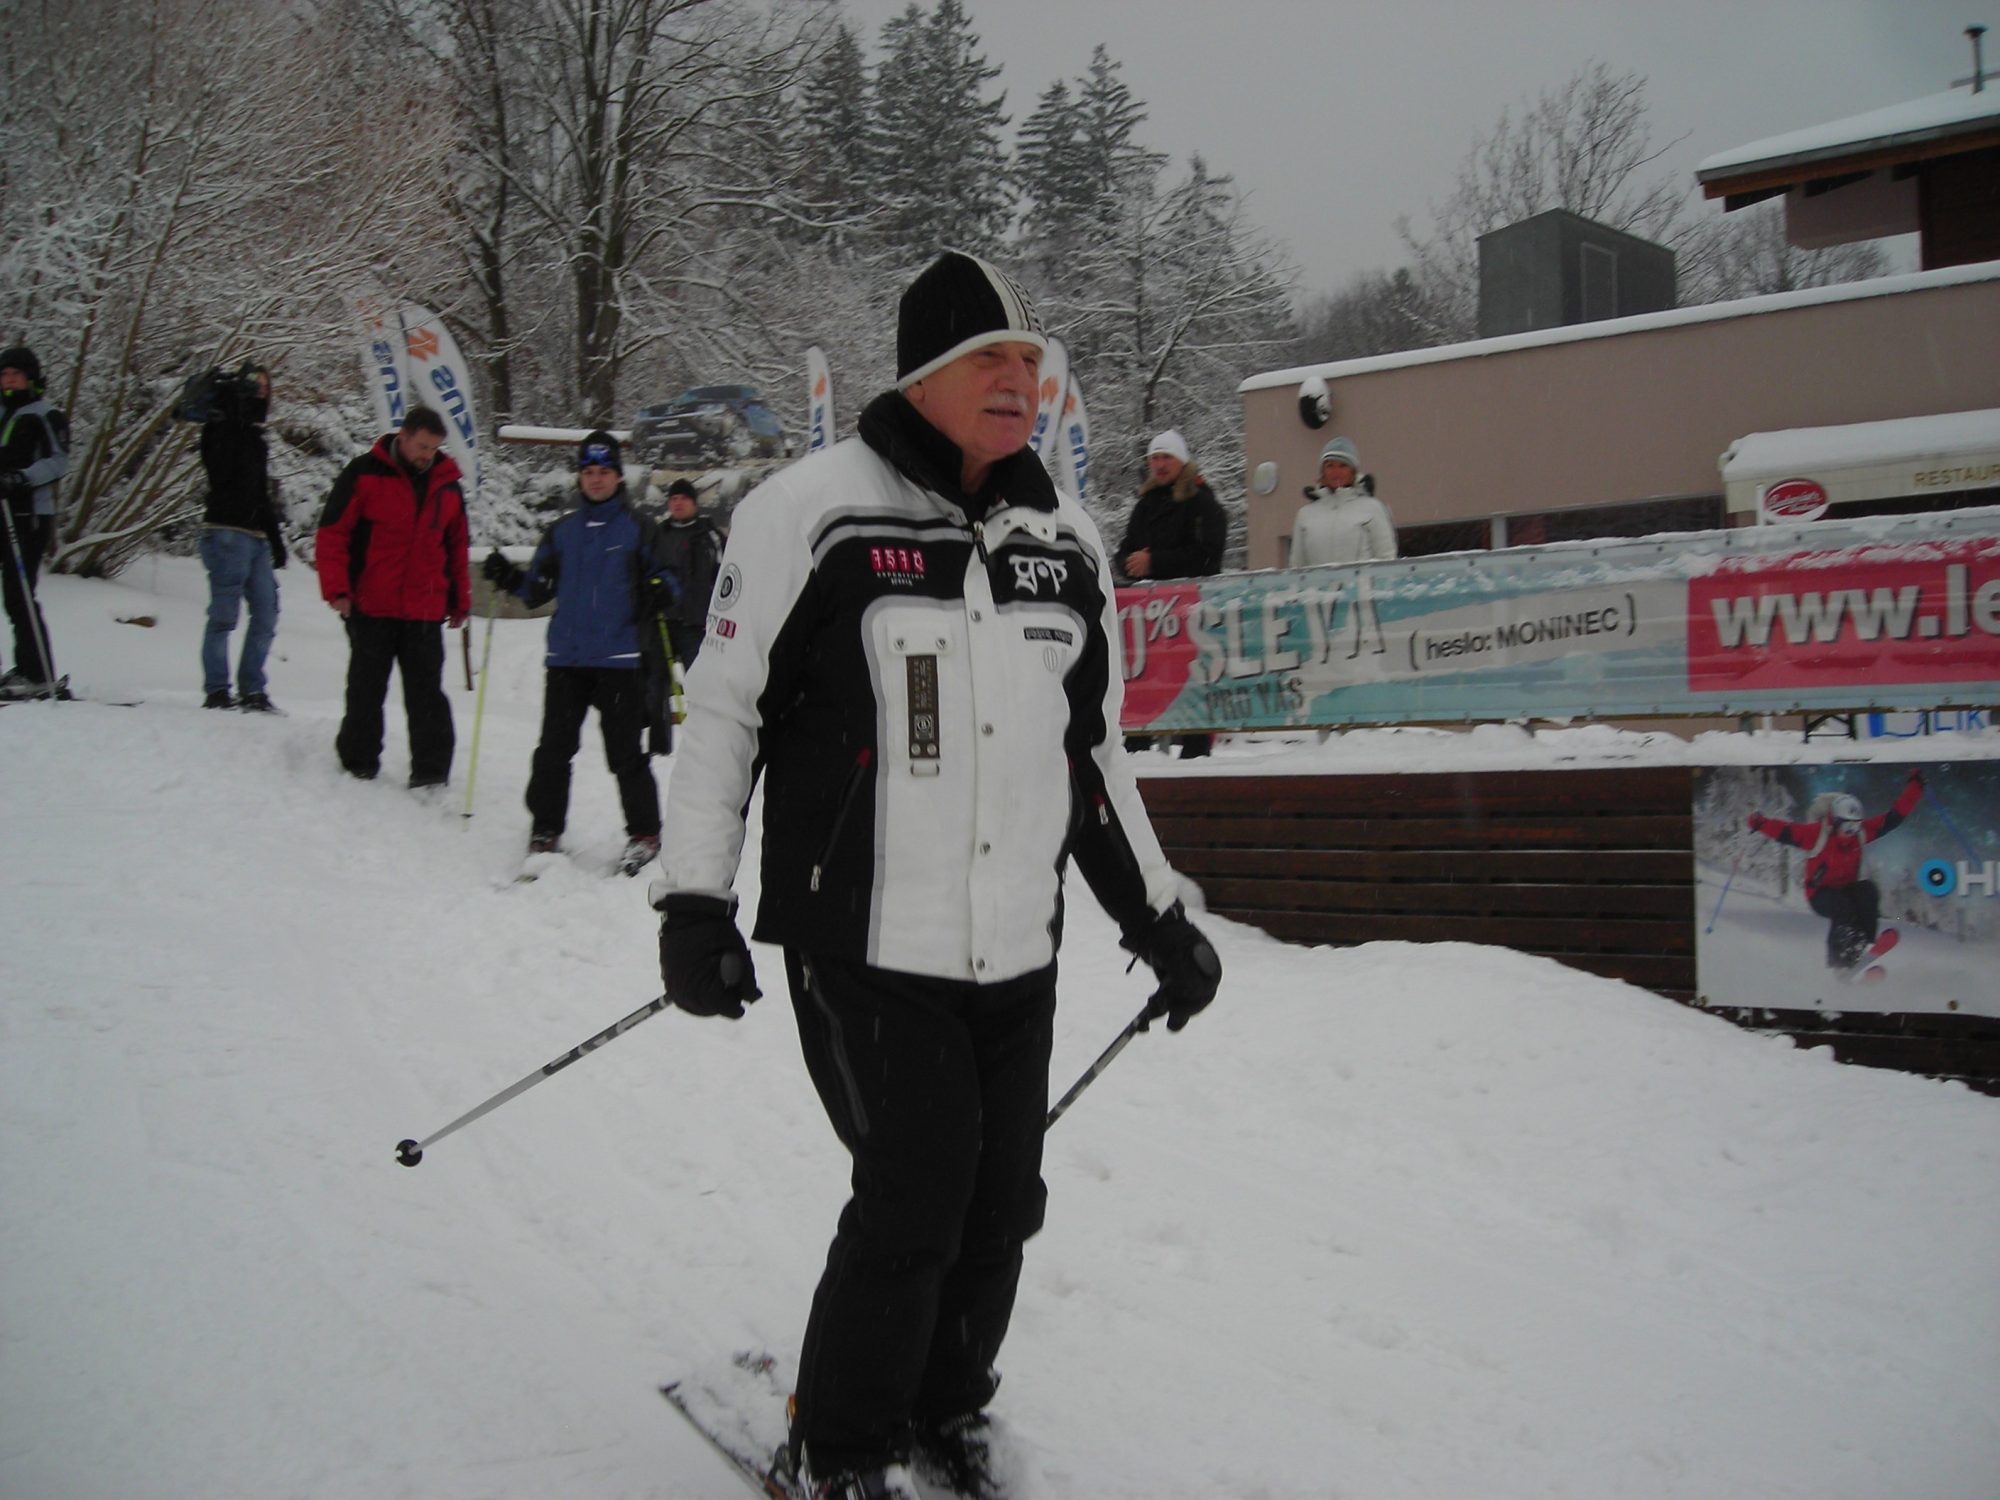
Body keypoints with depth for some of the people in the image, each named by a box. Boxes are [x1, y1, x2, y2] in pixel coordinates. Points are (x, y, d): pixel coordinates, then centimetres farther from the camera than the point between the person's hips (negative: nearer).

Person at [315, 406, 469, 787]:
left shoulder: (447, 484, 9)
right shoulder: (364, 474, -3)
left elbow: (457, 546, 18)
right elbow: (332, 532, -3)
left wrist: (460, 601, 16)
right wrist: (337, 588, -11)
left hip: (425, 612, 2)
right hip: (370, 608, -2)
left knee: (427, 696, 1)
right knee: (366, 692, 8)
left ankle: (431, 773, 4)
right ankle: (358, 765, 20)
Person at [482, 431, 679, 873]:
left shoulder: (640, 529, 4)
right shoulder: (562, 530, 14)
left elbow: (666, 581, 5)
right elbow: (540, 589, 16)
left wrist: (661, 593, -17)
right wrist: (511, 579, -3)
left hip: (620, 660, -3)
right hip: (566, 658, 3)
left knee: (625, 753, -1)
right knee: (553, 749, 4)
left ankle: (644, 834, 11)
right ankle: (545, 831, 15)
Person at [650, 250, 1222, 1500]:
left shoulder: (1066, 539, 11)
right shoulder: (813, 508, -6)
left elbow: (1094, 748, 19)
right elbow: (724, 705, -2)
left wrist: (1160, 916, 18)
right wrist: (693, 899, -8)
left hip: (1018, 951, 5)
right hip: (864, 940, -5)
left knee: (1002, 1204, 9)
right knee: (916, 1199, -6)